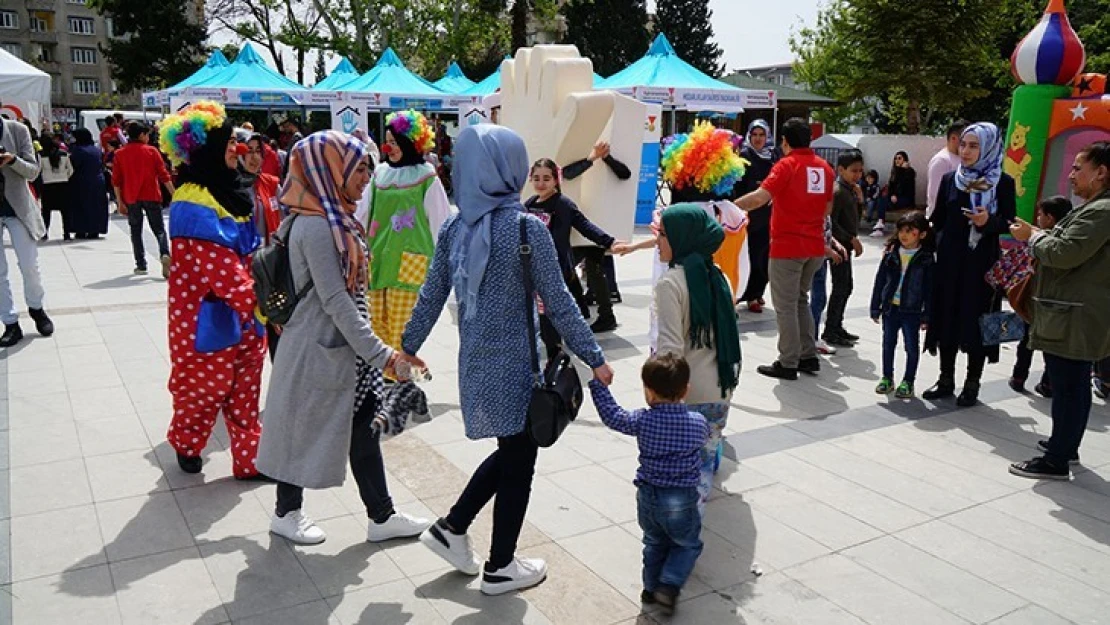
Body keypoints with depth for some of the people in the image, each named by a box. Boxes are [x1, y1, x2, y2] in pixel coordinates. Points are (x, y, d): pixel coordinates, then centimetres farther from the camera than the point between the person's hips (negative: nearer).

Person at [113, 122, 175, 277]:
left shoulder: (120, 154, 4)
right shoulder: (151, 151, -1)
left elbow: (116, 180, 2)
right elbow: (164, 175, -5)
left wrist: (120, 202, 7)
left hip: (131, 198, 1)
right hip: (151, 196, -1)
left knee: (136, 231, 11)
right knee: (159, 229, 3)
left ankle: (141, 265, 7)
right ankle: (165, 254, -23)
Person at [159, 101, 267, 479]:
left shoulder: (231, 190, 8)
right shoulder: (193, 205, -19)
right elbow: (218, 268, -26)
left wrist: (261, 298, 12)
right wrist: (260, 303, -29)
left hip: (245, 312, 7)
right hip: (210, 316, -7)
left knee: (245, 391, 12)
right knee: (205, 385, 11)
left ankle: (250, 459, 21)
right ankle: (185, 443, 36)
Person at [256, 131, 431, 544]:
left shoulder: (335, 219, 8)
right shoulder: (315, 227, -22)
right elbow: (335, 300, -24)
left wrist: (376, 350, 18)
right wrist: (381, 354, -23)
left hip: (346, 345, 9)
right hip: (319, 349, -9)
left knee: (364, 429, 12)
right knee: (307, 429, 9)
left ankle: (382, 517, 23)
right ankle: (286, 513, 30)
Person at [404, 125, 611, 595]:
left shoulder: (453, 228, 1)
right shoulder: (527, 227, -16)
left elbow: (431, 296, 7)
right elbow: (558, 303, -13)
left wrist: (408, 347, 21)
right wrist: (594, 357, -4)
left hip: (475, 362, 6)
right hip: (516, 363, -6)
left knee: (510, 451, 25)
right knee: (518, 463, 11)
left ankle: (451, 529, 30)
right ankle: (500, 568, 24)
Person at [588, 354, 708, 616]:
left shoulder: (642, 421, -12)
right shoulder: (698, 422, -10)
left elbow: (612, 415, 0)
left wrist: (597, 384, 8)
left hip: (647, 498, 2)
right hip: (682, 501, -2)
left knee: (654, 543, 26)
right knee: (688, 545, 19)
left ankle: (651, 587, 29)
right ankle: (669, 586, 5)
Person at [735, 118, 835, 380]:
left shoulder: (787, 164, -11)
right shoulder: (824, 167, 8)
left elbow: (761, 196, -25)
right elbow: (828, 208, 16)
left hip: (787, 246, -7)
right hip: (815, 246, 7)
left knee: (786, 305, 1)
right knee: (801, 300, 20)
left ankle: (788, 364, 5)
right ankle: (809, 356, 22)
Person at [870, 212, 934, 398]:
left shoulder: (926, 258, -6)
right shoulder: (891, 253, 2)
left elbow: (929, 288, -4)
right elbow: (880, 280, 6)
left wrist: (927, 315, -6)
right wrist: (875, 307, 4)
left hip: (912, 310, -3)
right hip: (890, 307, 3)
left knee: (912, 346, 7)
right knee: (888, 343, 14)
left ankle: (908, 382, 19)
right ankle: (887, 378, 28)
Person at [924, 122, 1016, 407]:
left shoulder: (1003, 183, -4)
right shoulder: (950, 180, 6)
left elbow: (1009, 223, -4)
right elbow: (937, 220, 9)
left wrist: (989, 221, -24)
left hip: (982, 262, -3)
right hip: (949, 260, 3)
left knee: (976, 321, 2)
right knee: (947, 318, 8)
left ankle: (972, 384, 15)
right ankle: (946, 380, 20)